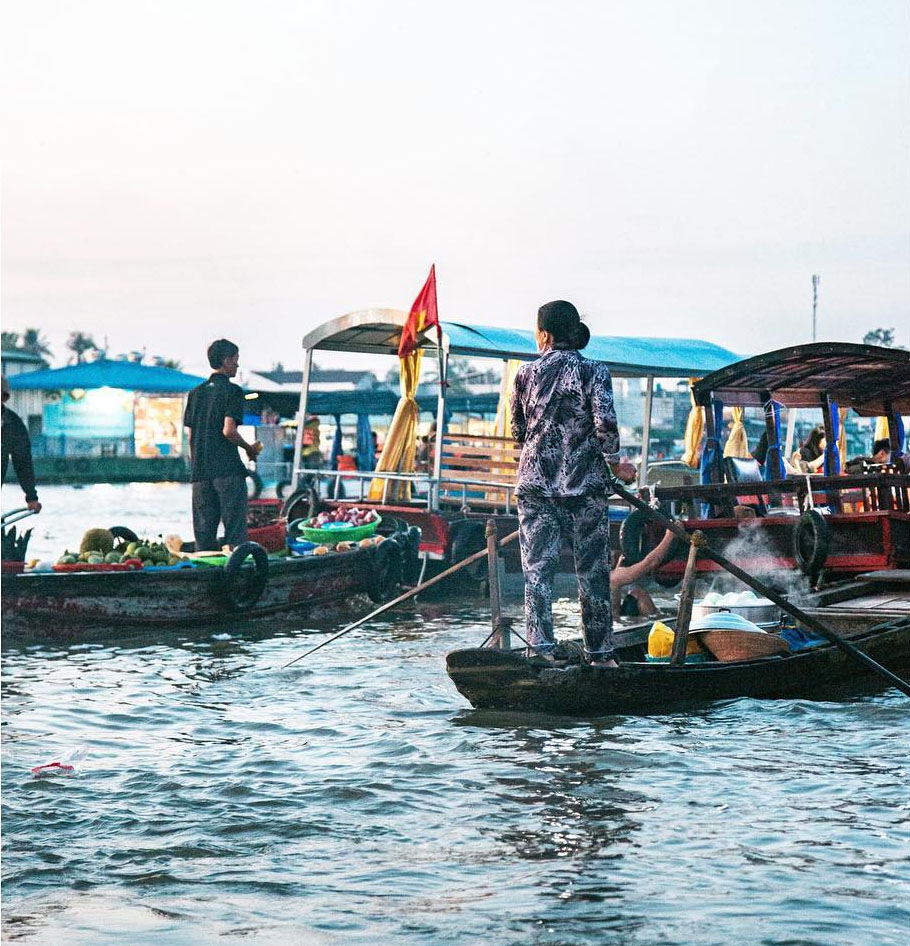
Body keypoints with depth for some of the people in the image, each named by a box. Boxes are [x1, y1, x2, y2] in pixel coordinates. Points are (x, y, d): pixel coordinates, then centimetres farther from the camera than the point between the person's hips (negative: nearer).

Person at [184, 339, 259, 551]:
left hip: (200, 470, 6)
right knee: (235, 527, -5)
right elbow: (228, 430, -15)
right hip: (227, 468, -6)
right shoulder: (232, 391, -5)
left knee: (203, 530, 7)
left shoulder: (196, 392, 14)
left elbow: (191, 436, 14)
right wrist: (249, 448, 0)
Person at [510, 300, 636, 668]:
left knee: (537, 568, 3)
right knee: (592, 570, 7)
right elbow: (605, 423, -16)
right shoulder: (594, 372, -4)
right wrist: (615, 463, 0)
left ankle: (541, 647, -7)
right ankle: (600, 652, 11)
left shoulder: (527, 374, 4)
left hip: (534, 483, 2)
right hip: (584, 485, -2)